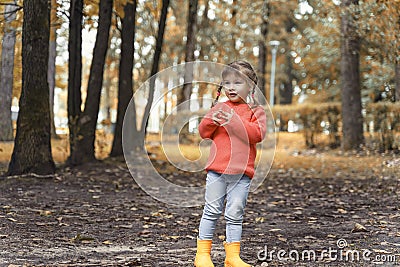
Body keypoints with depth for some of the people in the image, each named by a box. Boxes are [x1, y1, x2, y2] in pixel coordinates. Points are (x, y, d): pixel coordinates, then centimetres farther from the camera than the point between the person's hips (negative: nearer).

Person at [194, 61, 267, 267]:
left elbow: (258, 134, -12)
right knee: (211, 211, 4)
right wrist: (212, 120, -11)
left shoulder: (255, 110, 4)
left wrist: (234, 121, -19)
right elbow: (203, 132, 10)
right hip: (217, 170, 2)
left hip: (241, 172, -2)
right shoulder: (220, 107, 11)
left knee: (235, 215, 3)